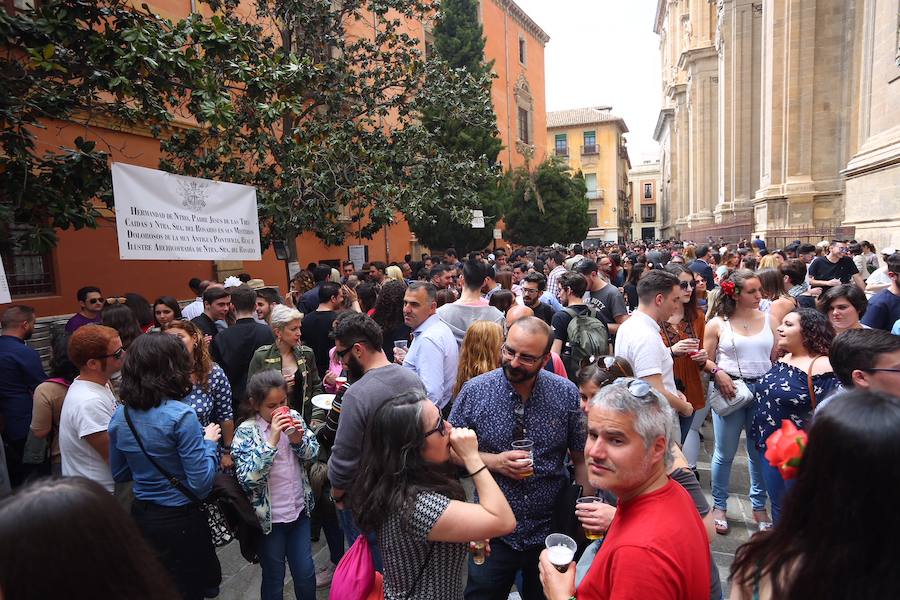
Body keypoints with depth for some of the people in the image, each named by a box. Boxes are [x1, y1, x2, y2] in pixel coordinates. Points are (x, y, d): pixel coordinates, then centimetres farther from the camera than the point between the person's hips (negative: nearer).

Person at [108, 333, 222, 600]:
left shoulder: (120, 415, -5)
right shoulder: (180, 416, -25)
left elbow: (119, 473, 10)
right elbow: (201, 483, -22)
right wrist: (209, 442, -9)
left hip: (142, 516, 6)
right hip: (180, 520, -6)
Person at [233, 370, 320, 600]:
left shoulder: (293, 417, -4)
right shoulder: (246, 432, -15)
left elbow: (313, 455, 3)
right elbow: (247, 478, -23)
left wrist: (299, 440, -18)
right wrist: (271, 441, -31)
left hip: (300, 510, 3)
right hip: (269, 518, -3)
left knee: (306, 573, 17)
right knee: (274, 580, 17)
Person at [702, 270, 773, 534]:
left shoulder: (768, 319, 4)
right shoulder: (717, 324, -3)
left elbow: (777, 357, 7)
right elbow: (706, 361, 2)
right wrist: (718, 373, -17)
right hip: (730, 390, -2)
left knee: (760, 451, 12)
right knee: (725, 453, 8)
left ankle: (759, 505, 30)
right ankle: (719, 505, 24)